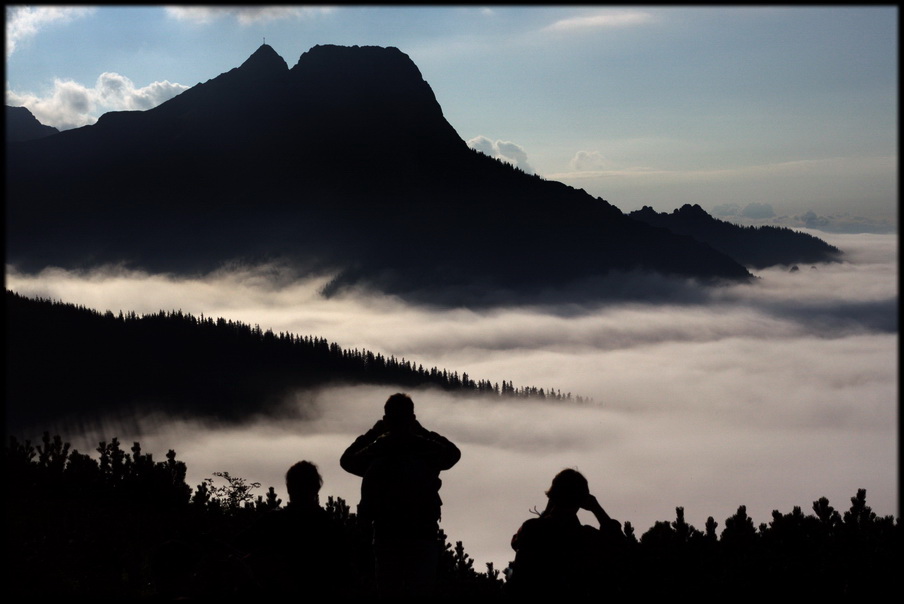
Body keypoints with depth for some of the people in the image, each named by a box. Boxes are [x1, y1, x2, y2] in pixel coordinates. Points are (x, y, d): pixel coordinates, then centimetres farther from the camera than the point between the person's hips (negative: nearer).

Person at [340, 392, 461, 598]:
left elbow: (347, 459, 19)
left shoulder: (374, 451, -3)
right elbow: (453, 453, 18)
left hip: (385, 536, 1)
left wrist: (372, 433, 19)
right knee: (422, 592, 4)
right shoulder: (427, 449, -5)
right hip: (424, 535, -1)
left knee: (388, 591, 8)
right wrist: (423, 431, 18)